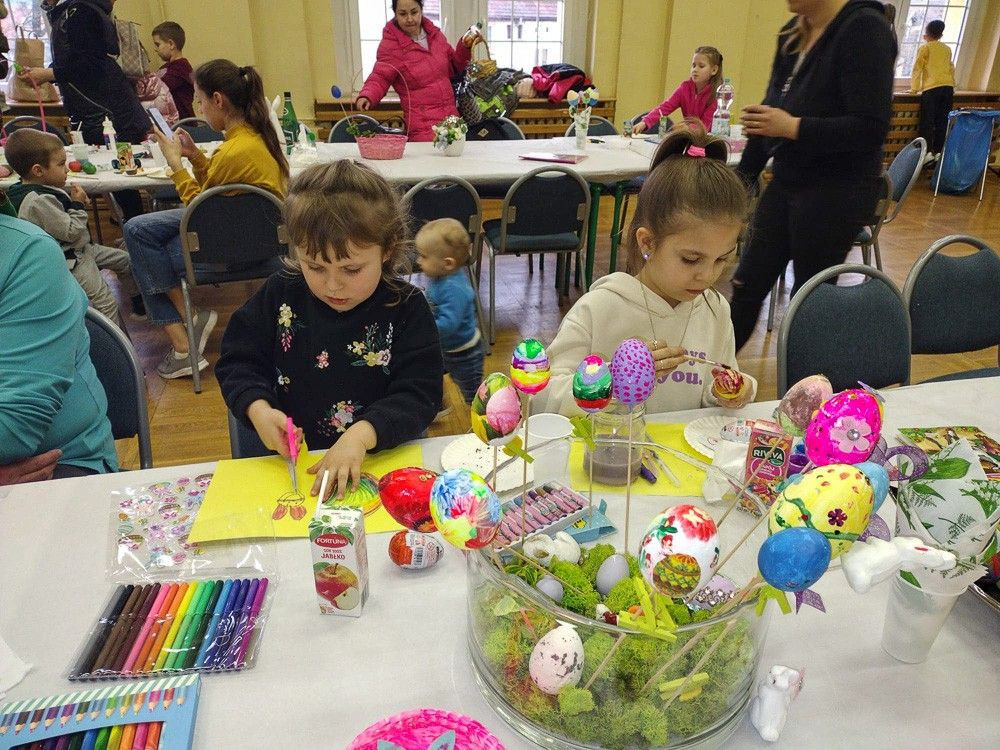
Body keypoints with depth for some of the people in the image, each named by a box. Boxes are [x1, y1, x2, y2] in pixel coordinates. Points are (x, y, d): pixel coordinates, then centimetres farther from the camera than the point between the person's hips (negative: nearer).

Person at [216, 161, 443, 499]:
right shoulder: (280, 294, 1)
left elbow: (419, 394, -12)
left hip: (379, 458, -3)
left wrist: (363, 433, -29)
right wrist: (257, 409, -12)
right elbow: (237, 360, 9)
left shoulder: (406, 309, -8)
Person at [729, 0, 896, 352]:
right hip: (785, 182, 7)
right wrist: (742, 177, 14)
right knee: (747, 285, 10)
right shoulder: (792, 34, 9)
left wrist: (792, 127, -25)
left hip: (837, 191, -7)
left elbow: (871, 128, -20)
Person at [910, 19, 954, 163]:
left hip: (931, 88, -5)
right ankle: (939, 152, 4)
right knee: (942, 122, 5)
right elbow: (951, 68, 23)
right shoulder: (947, 49, 20)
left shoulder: (925, 47, 7)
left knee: (927, 121, -6)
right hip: (948, 87, 5)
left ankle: (928, 152, -16)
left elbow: (917, 68, 3)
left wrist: (914, 88, 9)